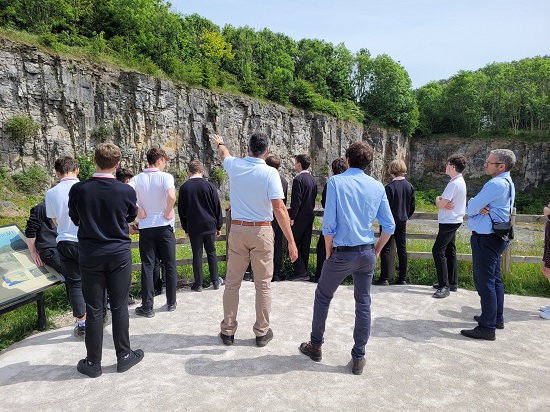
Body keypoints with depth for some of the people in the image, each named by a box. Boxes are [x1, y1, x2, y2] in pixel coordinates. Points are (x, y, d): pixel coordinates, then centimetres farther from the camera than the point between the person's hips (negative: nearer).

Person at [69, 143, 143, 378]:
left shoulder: (78, 190, -10)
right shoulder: (126, 191, -11)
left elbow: (75, 220, 7)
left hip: (89, 255, 1)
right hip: (119, 254, 0)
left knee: (93, 310, 9)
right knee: (119, 307, 10)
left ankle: (93, 363, 21)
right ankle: (123, 356, 22)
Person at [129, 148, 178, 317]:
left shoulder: (137, 179, 2)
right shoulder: (165, 177, -7)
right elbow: (171, 196, -25)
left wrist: (139, 211, -5)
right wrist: (168, 213, -10)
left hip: (145, 227, 2)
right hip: (164, 226, -2)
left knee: (147, 267, 6)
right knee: (170, 265, 11)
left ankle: (147, 307, 10)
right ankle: (171, 303, 20)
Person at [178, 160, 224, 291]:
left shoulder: (184, 187, -1)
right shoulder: (209, 186, -3)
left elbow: (181, 210, 5)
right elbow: (217, 208, 1)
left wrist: (186, 228, 14)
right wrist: (218, 226, 10)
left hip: (193, 227, 0)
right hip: (209, 226, 0)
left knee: (197, 255, 5)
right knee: (211, 253, 11)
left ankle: (198, 284, 10)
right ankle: (215, 281, 16)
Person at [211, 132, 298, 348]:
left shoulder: (235, 166, -1)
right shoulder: (270, 173, -12)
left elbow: (224, 154, 25)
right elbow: (279, 209, -18)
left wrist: (220, 142, 49)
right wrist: (291, 241, -14)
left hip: (237, 230, 3)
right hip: (262, 231, -3)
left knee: (232, 283, 11)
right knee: (263, 284, 8)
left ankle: (227, 331, 21)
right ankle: (262, 332, 18)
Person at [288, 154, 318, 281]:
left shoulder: (298, 179, -15)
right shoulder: (313, 180, 11)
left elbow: (296, 201, -18)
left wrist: (292, 217, -14)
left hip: (299, 217, -8)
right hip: (310, 216, 8)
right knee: (305, 244, 12)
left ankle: (301, 271, -5)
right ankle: (303, 272, 18)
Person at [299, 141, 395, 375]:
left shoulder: (336, 182, -10)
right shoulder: (378, 187, 2)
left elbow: (329, 224, -14)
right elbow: (389, 226, 3)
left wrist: (328, 251, -1)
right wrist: (376, 250, 16)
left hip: (342, 253, -3)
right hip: (367, 254, 4)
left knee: (322, 297, 16)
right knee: (363, 304, 13)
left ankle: (315, 346, 29)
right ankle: (359, 358, 22)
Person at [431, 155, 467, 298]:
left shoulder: (454, 183, -20)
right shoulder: (459, 181, 14)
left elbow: (440, 204, -21)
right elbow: (440, 199, 14)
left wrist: (439, 201, 1)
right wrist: (440, 199, -8)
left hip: (449, 222, -11)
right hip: (452, 221, 11)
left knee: (438, 251, -11)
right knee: (449, 252, 15)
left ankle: (444, 286, -10)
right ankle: (452, 283, 23)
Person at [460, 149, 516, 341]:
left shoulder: (496, 184, -20)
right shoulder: (507, 183, 14)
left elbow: (470, 208, -17)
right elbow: (474, 207, 10)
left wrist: (476, 208, 4)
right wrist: (480, 208, -11)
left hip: (486, 238, -11)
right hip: (497, 237, 11)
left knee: (485, 283, -6)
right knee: (494, 280, 20)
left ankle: (487, 328, 0)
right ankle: (497, 318, 33)